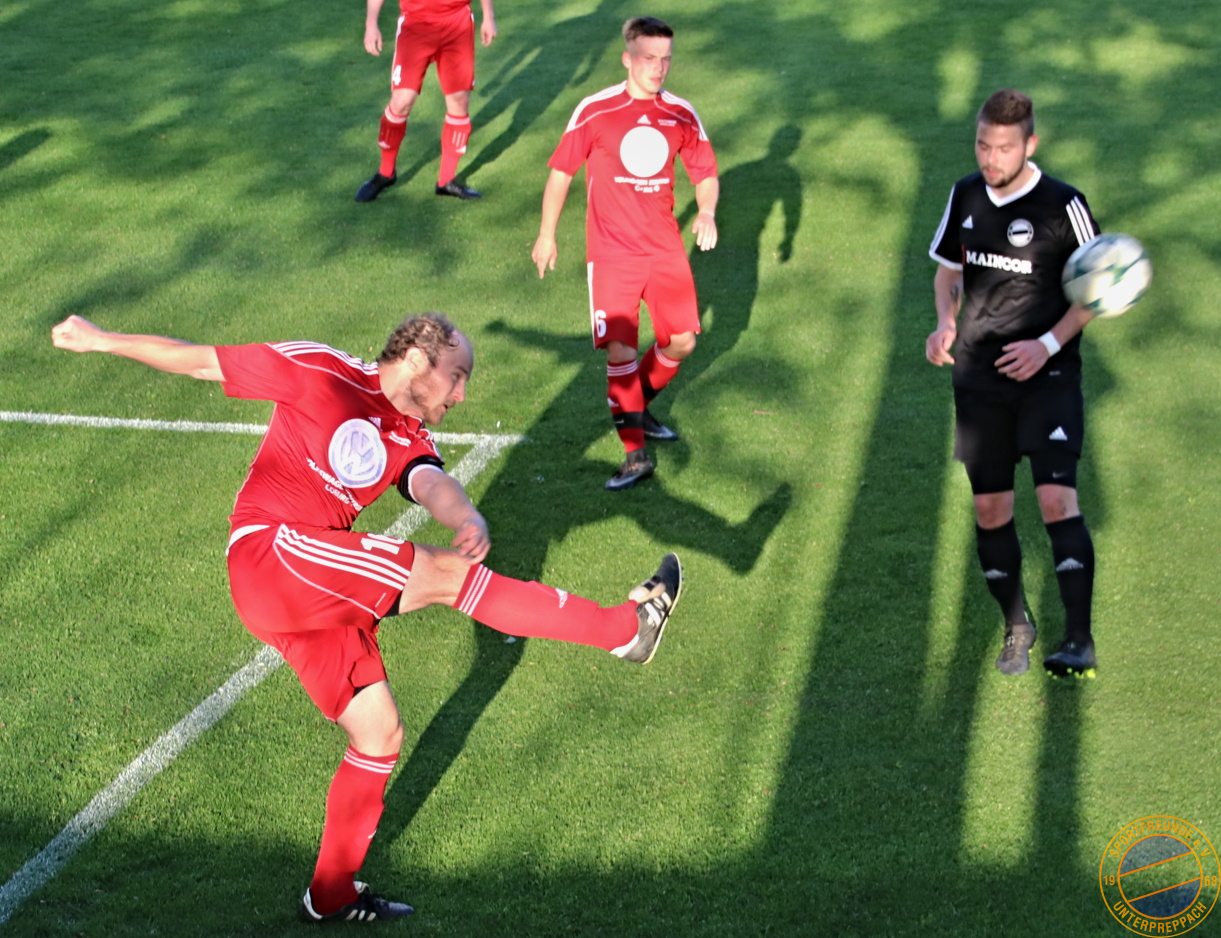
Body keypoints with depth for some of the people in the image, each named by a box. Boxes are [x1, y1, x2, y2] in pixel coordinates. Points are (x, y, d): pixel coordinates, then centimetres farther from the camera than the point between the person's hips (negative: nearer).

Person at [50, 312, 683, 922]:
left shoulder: (409, 441, 13)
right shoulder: (320, 373, -4)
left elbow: (432, 485, -11)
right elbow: (203, 361, 4)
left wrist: (468, 518, -34)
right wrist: (101, 340, 7)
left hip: (318, 594, 8)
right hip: (269, 551, -8)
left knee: (381, 737, 10)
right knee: (445, 573, -18)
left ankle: (332, 893, 25)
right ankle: (623, 627, -15)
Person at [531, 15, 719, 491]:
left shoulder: (681, 114, 1)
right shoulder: (595, 111, -9)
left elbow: (705, 172, 11)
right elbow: (561, 171, 1)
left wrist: (706, 212, -10)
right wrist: (546, 234, 2)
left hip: (664, 248, 4)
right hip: (611, 252, -4)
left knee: (682, 341, 5)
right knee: (620, 350, -12)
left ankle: (634, 407, 33)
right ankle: (635, 454, -3)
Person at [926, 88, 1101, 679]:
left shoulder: (1062, 205, -10)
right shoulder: (966, 196, 4)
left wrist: (1048, 344, -15)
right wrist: (946, 322, -3)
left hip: (1047, 375, -4)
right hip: (978, 376, 4)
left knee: (1056, 498, -18)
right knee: (990, 508, 6)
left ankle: (1079, 641, -13)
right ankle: (1016, 628, 25)